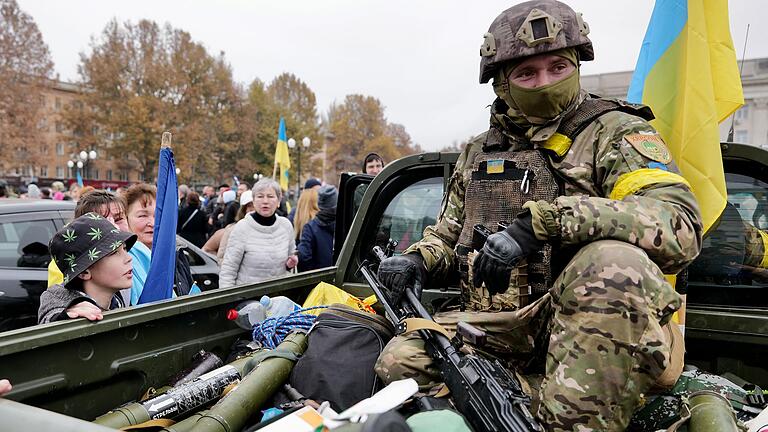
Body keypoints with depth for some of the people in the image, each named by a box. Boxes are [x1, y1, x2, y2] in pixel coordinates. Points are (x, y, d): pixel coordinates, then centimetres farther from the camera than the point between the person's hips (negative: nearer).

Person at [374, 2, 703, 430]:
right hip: (496, 326, 4)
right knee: (400, 362, -17)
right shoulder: (480, 152, 16)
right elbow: (448, 234, 26)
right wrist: (418, 259, 1)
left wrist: (541, 220, -29)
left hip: (591, 324, -3)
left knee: (614, 260, -35)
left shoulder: (616, 133, 0)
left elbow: (680, 224, -19)